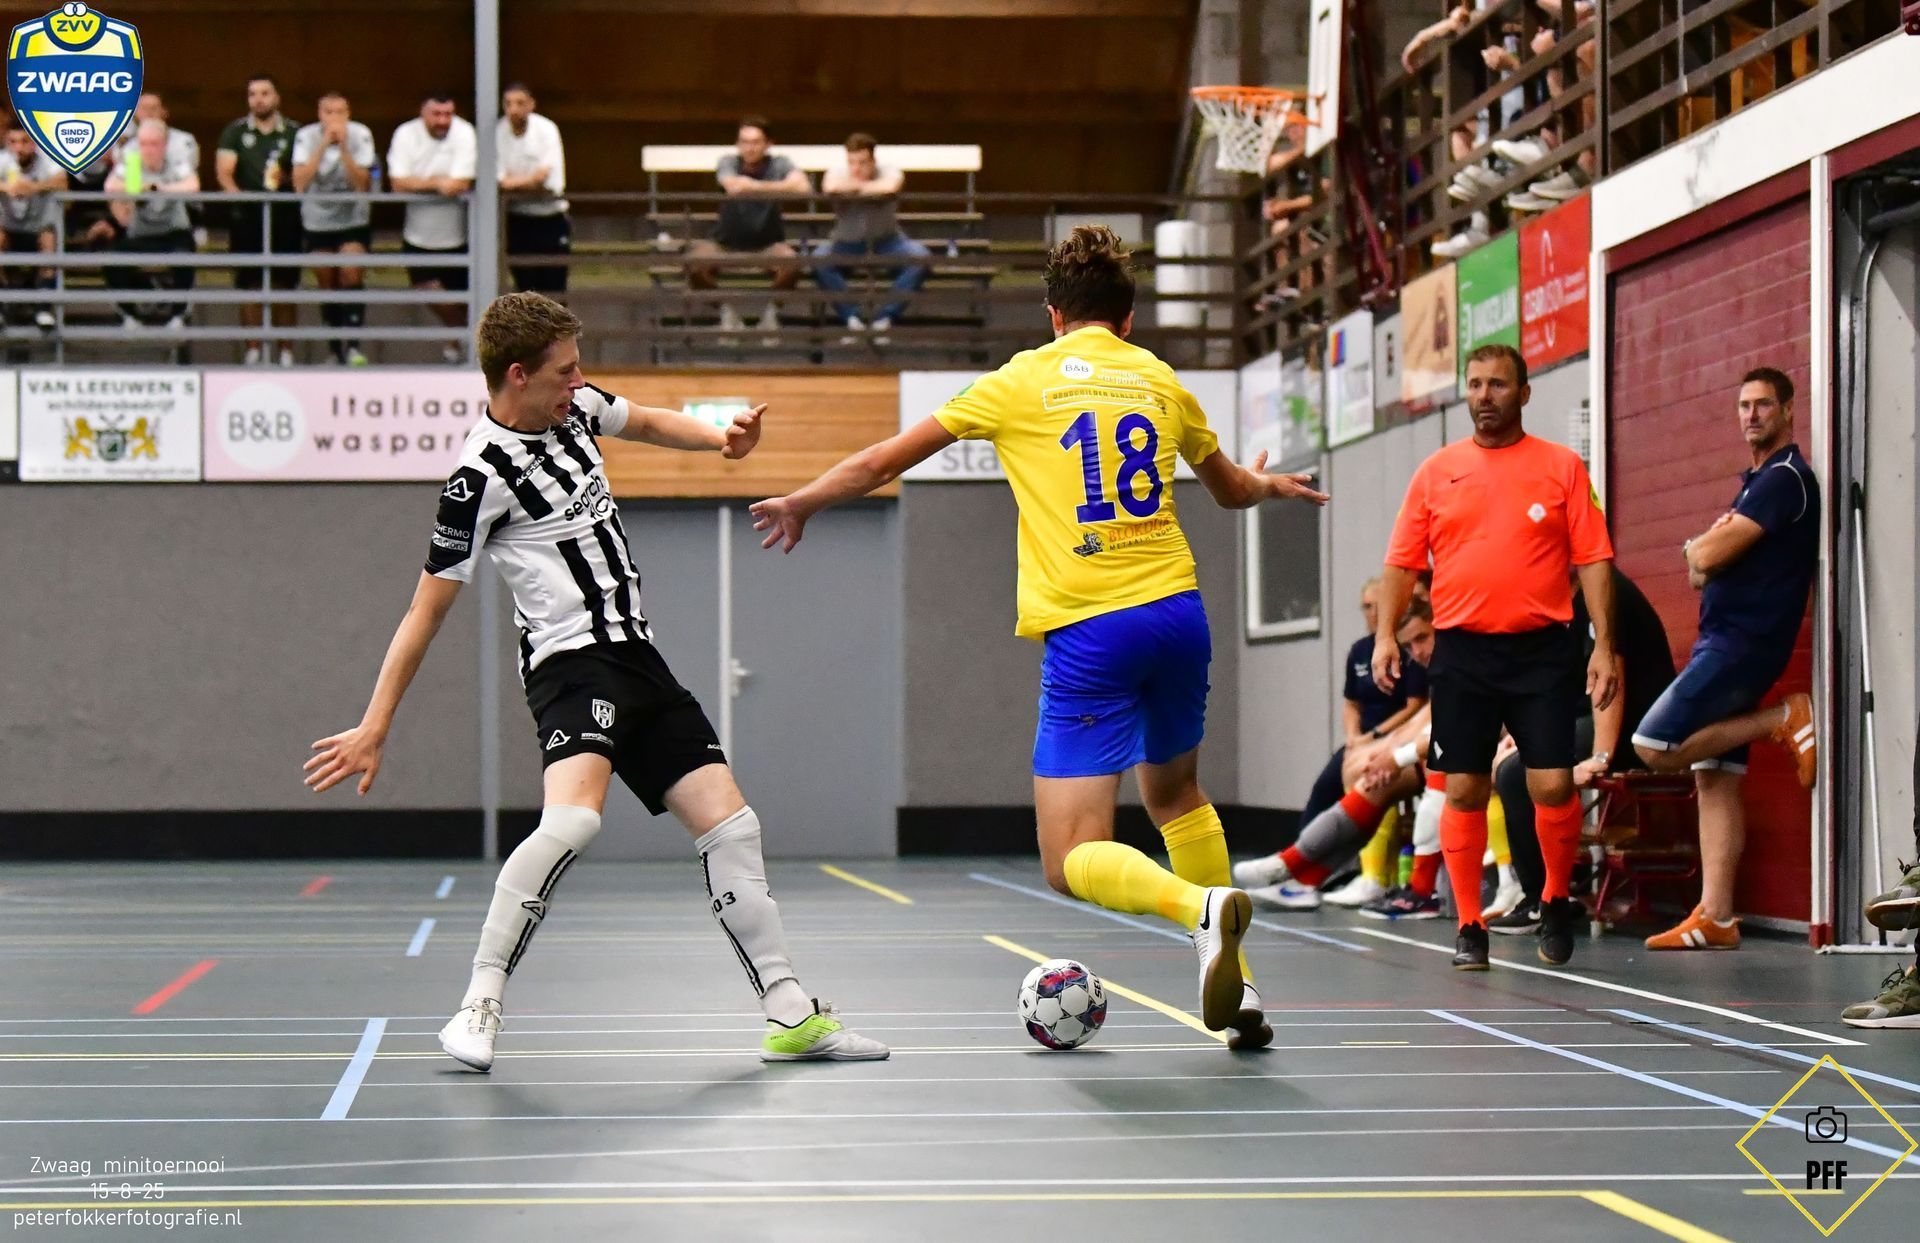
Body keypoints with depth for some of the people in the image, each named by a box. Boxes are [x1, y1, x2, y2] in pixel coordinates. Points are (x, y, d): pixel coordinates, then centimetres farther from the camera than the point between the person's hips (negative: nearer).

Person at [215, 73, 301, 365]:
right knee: (249, 285, -2)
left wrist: (285, 179, -11)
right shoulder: (235, 131, 9)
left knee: (284, 284, 0)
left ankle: (286, 351, 5)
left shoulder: (293, 133, 8)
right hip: (246, 215, 0)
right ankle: (254, 349, 3)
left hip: (284, 213, 0)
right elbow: (224, 172, 1)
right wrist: (237, 195, -17)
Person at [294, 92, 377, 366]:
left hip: (354, 222, -1)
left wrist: (343, 148, -29)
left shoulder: (360, 135, -14)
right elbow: (300, 184, -26)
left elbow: (364, 185, -22)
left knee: (352, 277, -18)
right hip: (317, 222, 1)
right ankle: (336, 350, 19)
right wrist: (324, 144, -29)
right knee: (328, 287, 5)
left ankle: (353, 346, -18)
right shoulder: (307, 136, -14)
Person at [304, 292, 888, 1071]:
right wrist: (375, 728, -11)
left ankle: (792, 1017, 13)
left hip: (636, 656, 8)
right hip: (572, 661, -8)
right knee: (573, 818, -32)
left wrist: (721, 438, 9)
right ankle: (476, 1012, -23)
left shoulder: (576, 407, 8)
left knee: (730, 826, 6)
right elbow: (427, 611, -11)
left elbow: (646, 423, 30)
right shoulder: (481, 476, -14)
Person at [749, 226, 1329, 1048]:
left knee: (1072, 864, -4)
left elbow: (886, 461, 8)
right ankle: (1236, 989, 19)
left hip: (1088, 634, -4)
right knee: (1175, 794, 26)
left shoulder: (1024, 380, 4)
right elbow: (1230, 489, 31)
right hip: (1176, 610, 4)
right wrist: (1268, 485, 55)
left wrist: (799, 503, 24)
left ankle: (1200, 907, -33)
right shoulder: (1159, 380, 14)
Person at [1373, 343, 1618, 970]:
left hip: (1541, 650, -2)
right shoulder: (1437, 471, 8)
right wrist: (1385, 633, -2)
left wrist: (1604, 646, -7)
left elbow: (1593, 560, 1)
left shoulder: (1562, 467, 4)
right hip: (1461, 651, 2)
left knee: (1553, 785, -8)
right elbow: (1402, 561, 10)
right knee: (1463, 791, 1)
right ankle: (1469, 925, 11)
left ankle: (1557, 899, 17)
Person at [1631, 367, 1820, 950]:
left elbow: (1706, 556, -16)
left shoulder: (1786, 477, -10)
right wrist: (1708, 550, -1)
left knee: (1655, 747, -16)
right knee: (1714, 780, 4)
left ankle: (1785, 719, -8)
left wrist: (1699, 547, 6)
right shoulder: (1756, 481, 22)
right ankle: (1716, 917, 1)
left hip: (1742, 641, -10)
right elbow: (1700, 572, 21)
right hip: (1723, 640, 10)